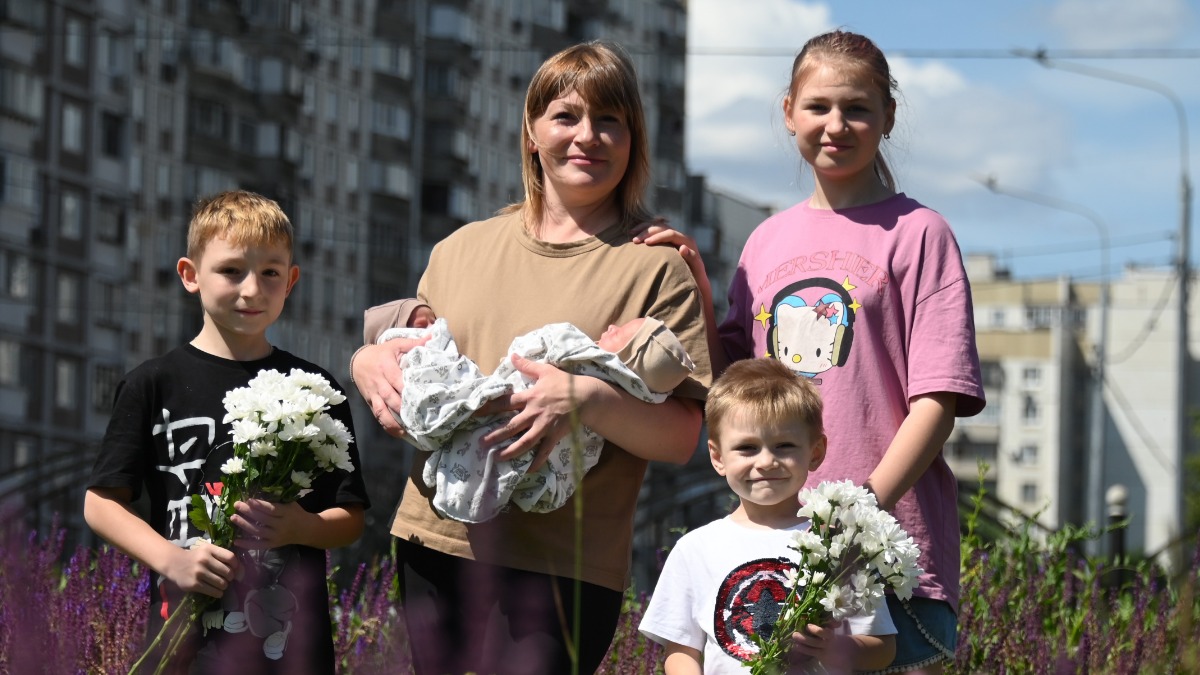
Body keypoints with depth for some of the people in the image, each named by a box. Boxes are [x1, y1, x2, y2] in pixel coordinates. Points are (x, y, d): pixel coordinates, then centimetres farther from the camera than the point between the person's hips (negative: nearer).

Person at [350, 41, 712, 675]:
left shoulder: (656, 265, 1)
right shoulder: (462, 249, 14)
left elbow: (680, 438, -6)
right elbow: (404, 405, 21)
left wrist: (586, 400, -23)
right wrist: (368, 362, -2)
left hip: (557, 567, -5)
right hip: (432, 543, 5)